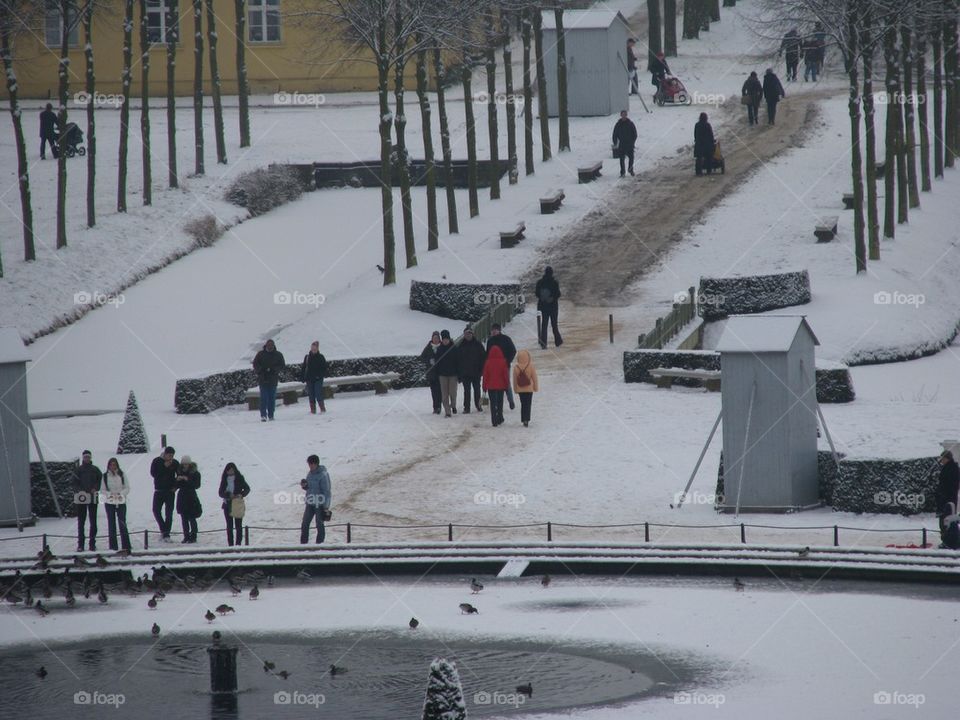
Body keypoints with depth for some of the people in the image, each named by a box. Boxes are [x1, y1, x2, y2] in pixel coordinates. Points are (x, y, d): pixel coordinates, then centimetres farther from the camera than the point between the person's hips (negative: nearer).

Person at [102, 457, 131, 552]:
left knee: (122, 523, -5)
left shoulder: (122, 475, 2)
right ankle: (113, 546, 6)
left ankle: (126, 545, -3)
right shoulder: (105, 476, 3)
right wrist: (109, 494, -15)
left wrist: (121, 493, -15)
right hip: (109, 502, 1)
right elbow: (103, 490, 4)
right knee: (111, 524, 2)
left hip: (121, 502, -1)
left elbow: (127, 488, 3)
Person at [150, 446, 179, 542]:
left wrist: (176, 486, -7)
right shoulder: (156, 461, -2)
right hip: (159, 491, 0)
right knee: (156, 510, -4)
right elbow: (153, 473, -13)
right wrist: (164, 467, -18)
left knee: (169, 513, -4)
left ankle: (166, 534, -2)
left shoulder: (175, 463, 1)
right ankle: (163, 530, 13)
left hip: (170, 491, 0)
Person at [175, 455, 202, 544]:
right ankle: (186, 536, 12)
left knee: (191, 518, -6)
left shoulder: (195, 473, -6)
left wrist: (188, 480, -21)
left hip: (191, 497, -5)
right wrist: (178, 480, -10)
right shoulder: (180, 472, 7)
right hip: (182, 497, 5)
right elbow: (177, 485, 12)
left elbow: (197, 485, -11)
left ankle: (193, 536, 1)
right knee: (184, 518, 6)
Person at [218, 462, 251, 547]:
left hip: (238, 505, -2)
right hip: (227, 505, 2)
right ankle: (230, 544, 8)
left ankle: (238, 543, 4)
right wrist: (229, 495, -18)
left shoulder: (239, 479, -3)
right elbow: (220, 492, 1)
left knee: (238, 526, 0)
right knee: (229, 526, 5)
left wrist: (241, 495, -16)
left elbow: (247, 489, 3)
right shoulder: (224, 480, 3)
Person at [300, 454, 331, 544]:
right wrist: (304, 485, -3)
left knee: (319, 524, 0)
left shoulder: (323, 475, -13)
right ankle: (303, 543, 10)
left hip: (320, 504, -7)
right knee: (305, 524, 5)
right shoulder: (310, 474, 9)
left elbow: (326, 491, -14)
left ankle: (319, 543, 8)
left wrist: (326, 506, -16)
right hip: (310, 503, 7)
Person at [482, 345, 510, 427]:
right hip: (501, 386, 1)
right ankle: (499, 419, 22)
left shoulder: (488, 363, -8)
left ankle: (494, 421, -2)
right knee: (500, 402, 16)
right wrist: (507, 385, 8)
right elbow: (506, 374, -3)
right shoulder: (503, 362, -9)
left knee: (493, 403, 3)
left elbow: (485, 375, -2)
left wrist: (484, 386, 6)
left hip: (491, 386, -1)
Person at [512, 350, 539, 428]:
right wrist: (536, 387, 8)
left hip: (520, 389, 2)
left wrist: (515, 389, 11)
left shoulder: (516, 367, -8)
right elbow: (535, 378, -6)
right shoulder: (531, 367, -13)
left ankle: (524, 420, 15)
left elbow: (515, 380, 0)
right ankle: (526, 421, -7)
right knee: (528, 405, 3)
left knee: (523, 404, 15)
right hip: (529, 389, -2)